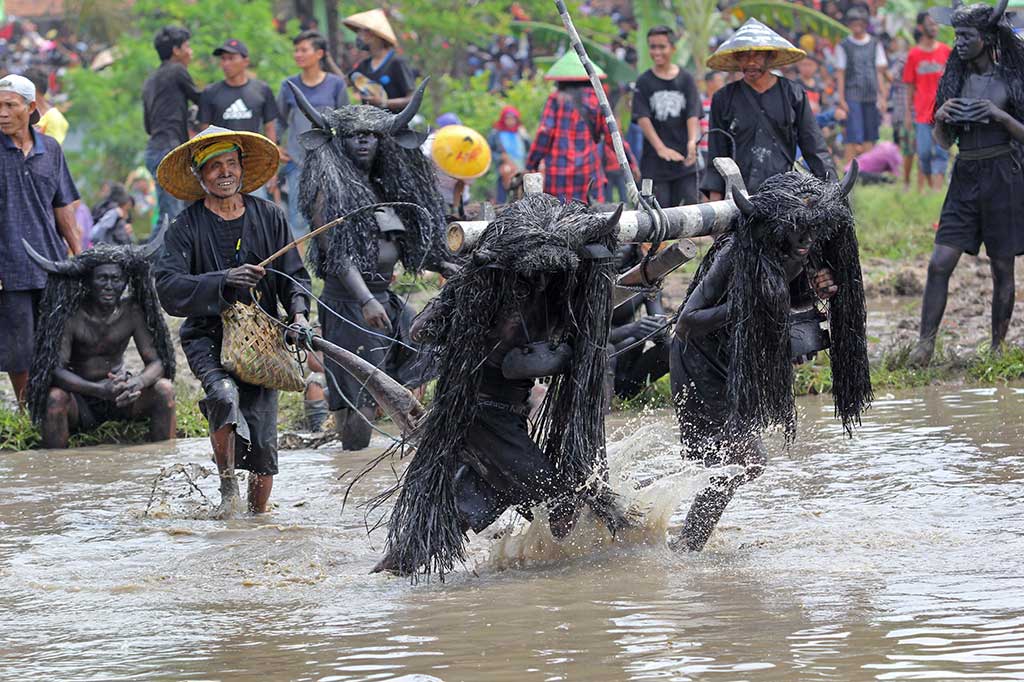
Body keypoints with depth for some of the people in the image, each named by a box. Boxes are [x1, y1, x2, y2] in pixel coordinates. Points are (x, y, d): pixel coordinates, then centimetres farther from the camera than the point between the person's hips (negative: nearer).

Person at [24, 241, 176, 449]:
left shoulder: (131, 312, -8)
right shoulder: (70, 315, -17)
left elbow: (156, 362, -10)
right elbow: (56, 369, -26)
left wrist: (138, 382, -35)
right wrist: (99, 390, -42)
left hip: (120, 399, 3)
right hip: (80, 399, -3)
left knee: (164, 389, -21)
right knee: (55, 398, -34)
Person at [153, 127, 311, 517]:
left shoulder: (269, 217, 6)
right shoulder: (186, 228, -3)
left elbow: (293, 275, 10)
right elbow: (169, 289, -14)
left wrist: (298, 312, -10)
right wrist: (224, 281, -27)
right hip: (207, 336, -2)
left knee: (262, 438, -6)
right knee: (225, 395, -31)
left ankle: (259, 510, 16)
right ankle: (227, 486, -10)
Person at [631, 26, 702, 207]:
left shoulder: (686, 79, 6)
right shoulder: (644, 82, 3)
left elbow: (693, 115, -3)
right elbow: (643, 118, -7)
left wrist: (692, 142, -23)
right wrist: (660, 147, -22)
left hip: (684, 159, 1)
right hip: (654, 162, -1)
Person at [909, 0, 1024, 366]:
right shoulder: (955, 80, 10)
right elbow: (945, 141, 13)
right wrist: (941, 118, -7)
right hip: (964, 177, 3)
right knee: (939, 264, -7)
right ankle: (925, 344, -7)